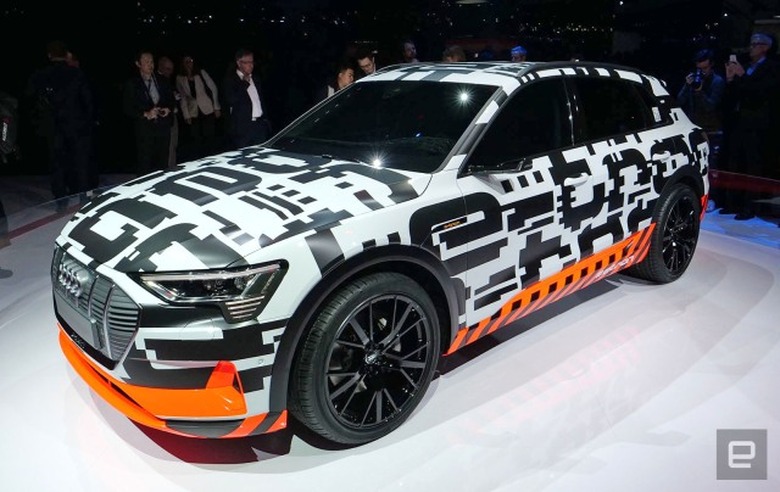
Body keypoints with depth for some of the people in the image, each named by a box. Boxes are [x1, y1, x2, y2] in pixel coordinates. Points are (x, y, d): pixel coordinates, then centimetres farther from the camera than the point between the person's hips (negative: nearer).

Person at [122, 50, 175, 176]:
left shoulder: (162, 81, 13)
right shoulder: (131, 84, 1)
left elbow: (172, 99, 22)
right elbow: (127, 108, -2)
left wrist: (169, 109, 0)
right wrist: (145, 114, -16)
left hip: (163, 126, 4)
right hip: (144, 129, -3)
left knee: (163, 163, 6)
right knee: (145, 165, -5)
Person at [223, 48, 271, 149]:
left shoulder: (254, 79, 18)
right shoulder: (230, 80, -3)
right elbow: (231, 100, -17)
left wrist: (265, 120, 14)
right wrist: (245, 83, -10)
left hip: (260, 125, 6)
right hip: (242, 127, -6)